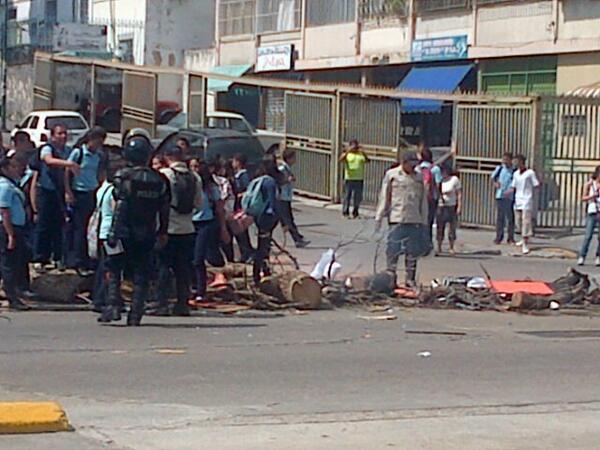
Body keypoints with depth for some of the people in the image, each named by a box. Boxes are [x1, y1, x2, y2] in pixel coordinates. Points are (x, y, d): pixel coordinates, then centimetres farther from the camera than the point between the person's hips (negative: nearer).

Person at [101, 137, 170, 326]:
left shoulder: (123, 176, -9)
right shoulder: (159, 180, 5)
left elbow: (120, 206, -13)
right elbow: (164, 209, 8)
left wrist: (113, 233, -11)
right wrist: (162, 232, 18)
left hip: (124, 232, -3)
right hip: (147, 234, 3)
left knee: (114, 270, 9)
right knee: (141, 275, 7)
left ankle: (114, 306, -4)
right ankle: (135, 314, 4)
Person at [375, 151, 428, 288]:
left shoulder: (419, 177, 11)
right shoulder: (392, 175, 2)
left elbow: (423, 201, 15)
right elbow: (384, 197, 4)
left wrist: (425, 221, 13)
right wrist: (379, 217, 1)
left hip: (415, 220, 3)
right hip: (397, 219, -3)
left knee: (413, 251, 5)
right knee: (394, 249, -5)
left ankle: (410, 279, 12)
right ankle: (391, 276, 2)